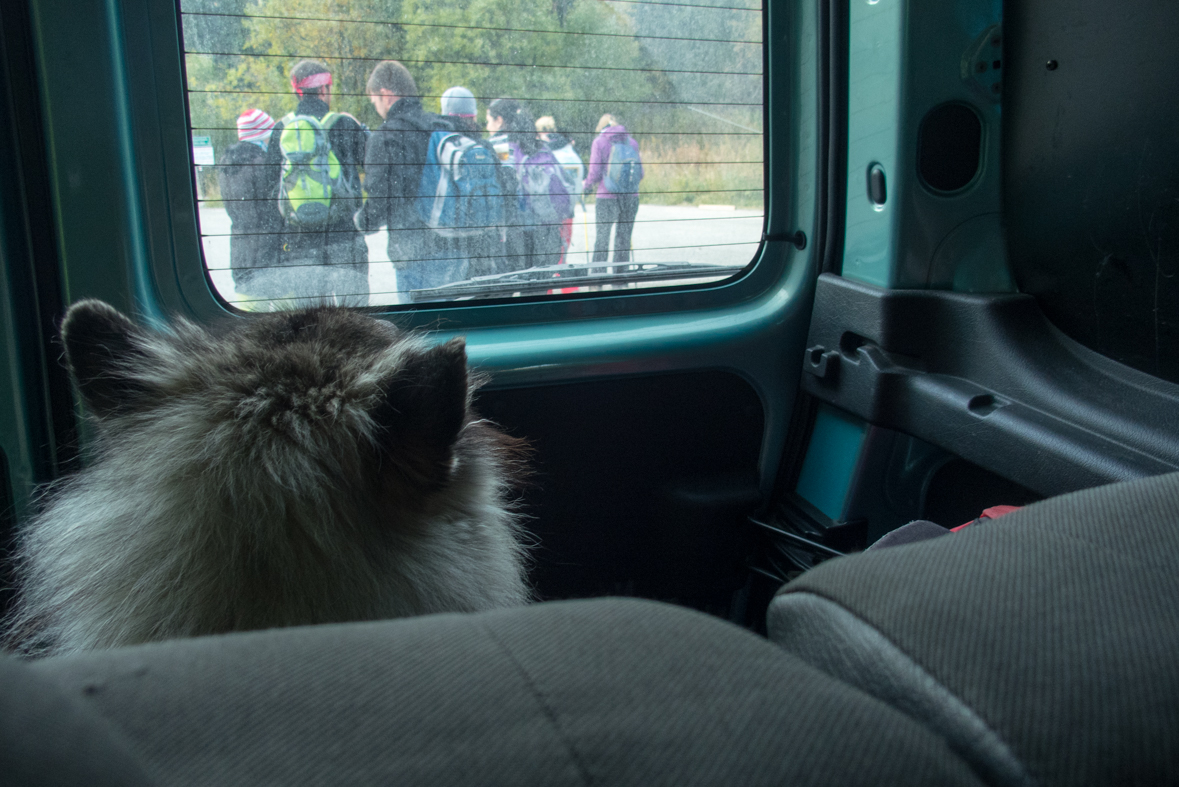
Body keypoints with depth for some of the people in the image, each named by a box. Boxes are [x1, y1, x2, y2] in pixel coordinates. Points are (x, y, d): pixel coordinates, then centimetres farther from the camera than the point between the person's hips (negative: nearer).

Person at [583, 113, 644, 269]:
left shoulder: (599, 141, -1)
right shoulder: (631, 141, 9)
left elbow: (595, 174, -6)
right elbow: (640, 173, 10)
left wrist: (586, 183, 14)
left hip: (607, 198, -3)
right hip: (631, 197, 3)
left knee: (602, 237, 3)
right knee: (624, 238, 9)